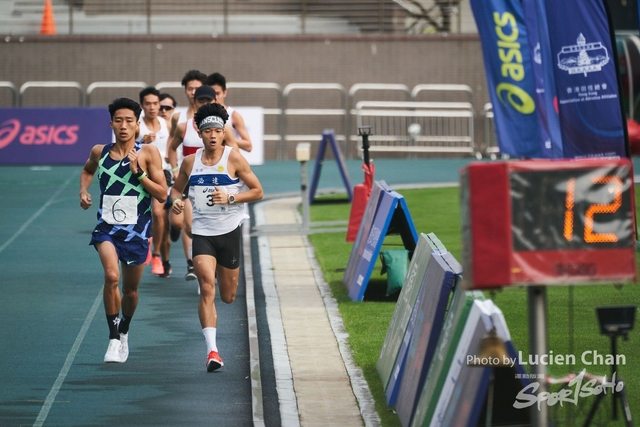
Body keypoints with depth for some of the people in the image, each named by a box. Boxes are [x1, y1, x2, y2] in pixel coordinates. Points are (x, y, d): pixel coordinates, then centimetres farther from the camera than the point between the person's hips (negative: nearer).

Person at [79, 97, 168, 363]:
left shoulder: (148, 153, -6)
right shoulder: (99, 152, 2)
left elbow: (162, 195, -9)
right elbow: (87, 170, 27)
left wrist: (138, 173, -19)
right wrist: (84, 191, 9)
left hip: (136, 229, 0)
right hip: (107, 226, 0)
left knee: (130, 289, 12)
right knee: (111, 276, -25)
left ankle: (124, 333, 41)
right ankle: (113, 339, -14)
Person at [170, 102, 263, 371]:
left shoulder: (233, 158, -6)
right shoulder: (190, 162, 2)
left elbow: (257, 191, -2)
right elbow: (177, 188, 18)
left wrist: (230, 198, -17)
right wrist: (176, 201, -6)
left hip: (229, 231, 0)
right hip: (202, 232, 0)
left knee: (228, 296, 12)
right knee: (207, 288, -19)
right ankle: (212, 350, -21)